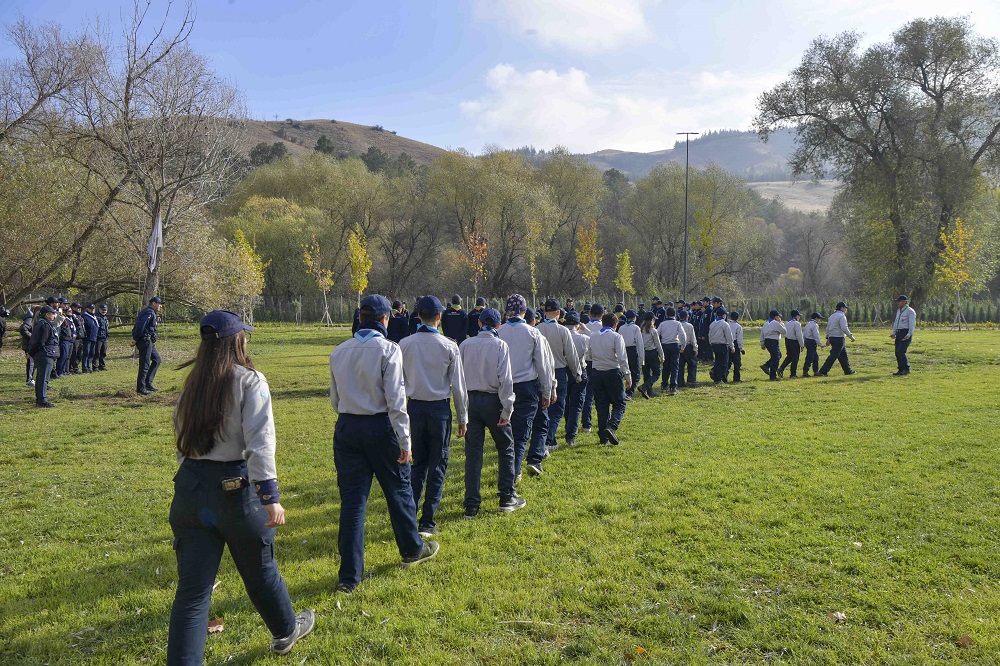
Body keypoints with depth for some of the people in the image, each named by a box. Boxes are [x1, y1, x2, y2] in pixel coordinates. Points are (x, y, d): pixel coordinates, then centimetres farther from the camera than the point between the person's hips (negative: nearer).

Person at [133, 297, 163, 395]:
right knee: (144, 365, -6)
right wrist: (135, 339, -19)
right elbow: (140, 326, -24)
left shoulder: (150, 313, 19)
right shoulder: (149, 313, -13)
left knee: (156, 359, 17)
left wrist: (135, 339, 12)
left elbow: (137, 325, 19)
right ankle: (141, 388, 0)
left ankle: (148, 383, 15)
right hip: (145, 341, -11)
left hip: (149, 342, 11)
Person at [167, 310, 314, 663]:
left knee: (192, 588, 8)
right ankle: (286, 631, 42)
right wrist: (270, 494, -23)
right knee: (261, 569, 18)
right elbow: (260, 441, -20)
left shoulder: (192, 383, 7)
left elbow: (181, 434, 13)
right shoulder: (250, 381, -10)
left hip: (190, 485, 4)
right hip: (236, 486, -4)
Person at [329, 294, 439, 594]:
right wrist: (404, 440, -11)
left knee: (352, 499, 6)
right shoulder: (388, 349, -11)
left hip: (346, 428, 4)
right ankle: (412, 549, 35)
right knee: (398, 490, 15)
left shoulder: (339, 351, 4)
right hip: (380, 427, -4)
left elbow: (335, 398, 12)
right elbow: (395, 400, -15)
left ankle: (349, 575, 9)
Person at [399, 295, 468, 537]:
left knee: (417, 463, 16)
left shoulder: (405, 344, -3)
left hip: (414, 407, 2)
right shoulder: (449, 346, -8)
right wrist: (463, 418, 5)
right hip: (439, 408, -2)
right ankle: (427, 523, 9)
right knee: (437, 465, 7)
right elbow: (458, 385, -4)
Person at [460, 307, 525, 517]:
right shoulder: (500, 345, -8)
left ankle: (471, 506, 8)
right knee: (506, 447, 14)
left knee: (473, 452, 7)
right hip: (492, 400, -3)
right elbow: (505, 379, -13)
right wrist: (506, 410, -9)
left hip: (471, 400, 3)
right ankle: (507, 498, 17)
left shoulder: (466, 345, 1)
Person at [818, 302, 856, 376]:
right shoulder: (841, 316, -12)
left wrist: (828, 338, 22)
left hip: (832, 338, 9)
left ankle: (848, 370, 26)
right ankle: (822, 371, -13)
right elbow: (844, 328, -21)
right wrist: (851, 336, -14)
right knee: (833, 356, -9)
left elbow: (827, 328, 18)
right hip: (839, 338, -9)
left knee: (843, 355, 18)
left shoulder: (832, 316, 16)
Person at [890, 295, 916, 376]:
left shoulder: (910, 311, -9)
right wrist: (893, 333, 15)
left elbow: (912, 324, -15)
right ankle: (901, 370, 12)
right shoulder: (898, 311, 17)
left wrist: (909, 335, -25)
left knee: (901, 352, -15)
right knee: (897, 352, 5)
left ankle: (906, 369, -5)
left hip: (906, 333, -8)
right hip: (899, 333, 8)